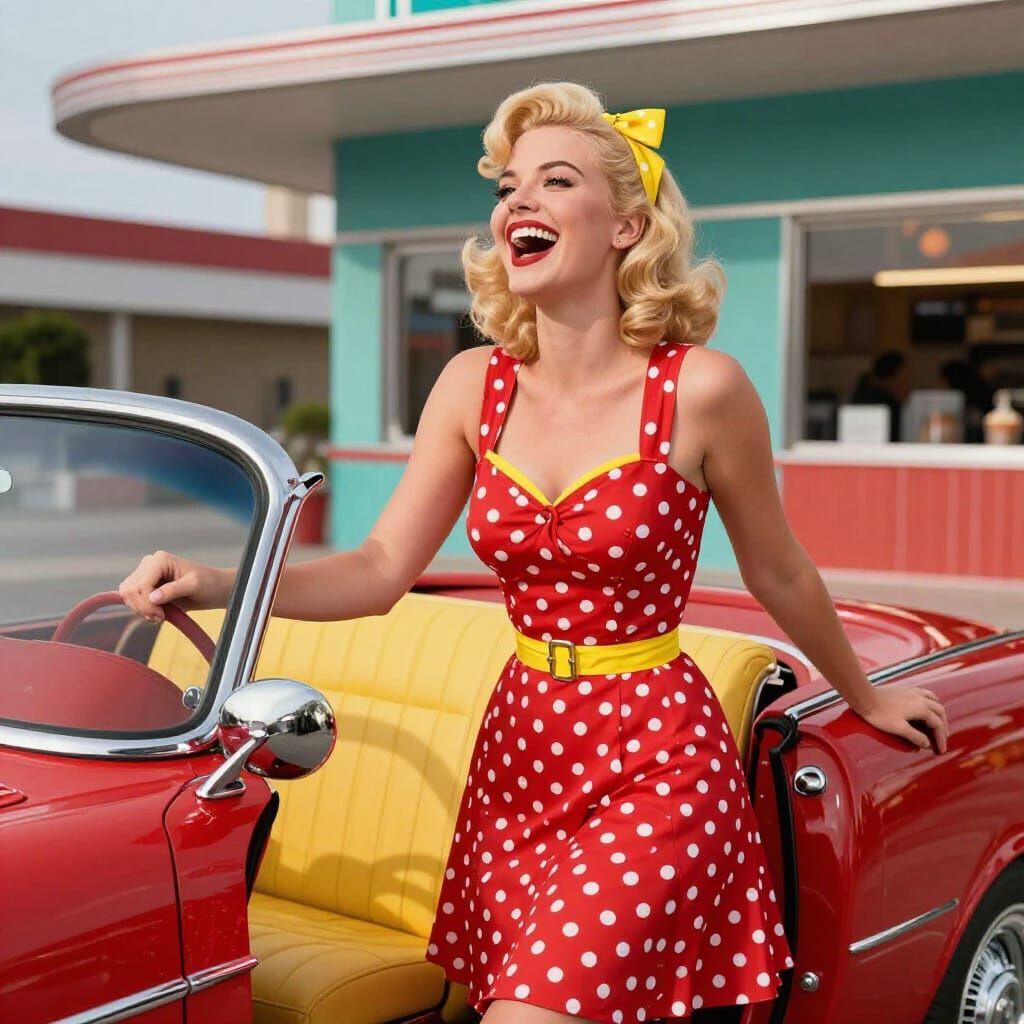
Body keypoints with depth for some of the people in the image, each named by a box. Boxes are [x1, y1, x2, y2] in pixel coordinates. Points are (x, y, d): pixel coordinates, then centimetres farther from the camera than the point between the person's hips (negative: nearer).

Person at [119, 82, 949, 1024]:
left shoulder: (699, 388, -14)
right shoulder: (476, 385, 0)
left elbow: (780, 576, 1)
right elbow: (381, 569, -1)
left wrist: (866, 697, 14)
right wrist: (217, 585, -15)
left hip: (653, 766, -5)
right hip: (519, 747, 5)